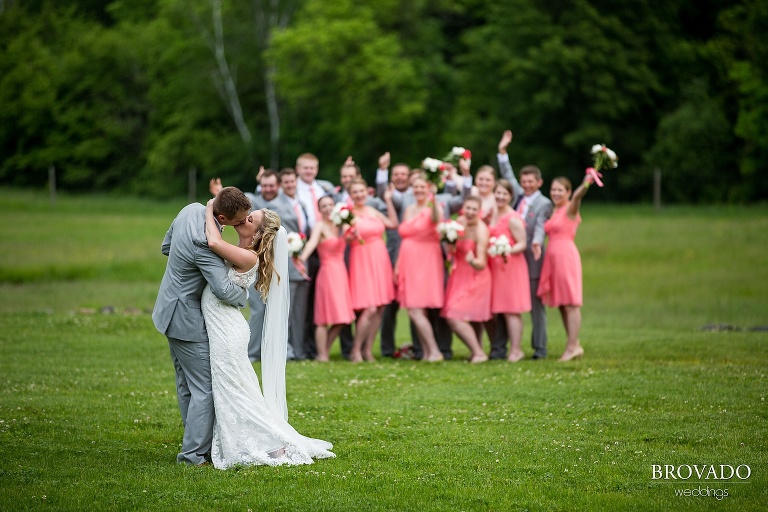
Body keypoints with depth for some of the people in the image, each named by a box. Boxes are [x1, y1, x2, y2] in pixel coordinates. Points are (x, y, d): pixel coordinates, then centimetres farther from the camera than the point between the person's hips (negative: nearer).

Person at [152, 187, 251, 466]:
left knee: (187, 385, 17)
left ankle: (198, 444, 27)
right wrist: (243, 296, -13)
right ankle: (195, 454, 2)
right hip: (187, 319, -10)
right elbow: (224, 290, -34)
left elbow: (166, 247, 13)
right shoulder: (204, 242, -32)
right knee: (205, 388, -2)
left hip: (172, 311, 10)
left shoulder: (192, 210, -4)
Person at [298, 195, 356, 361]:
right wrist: (303, 257, -44)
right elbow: (312, 242, -26)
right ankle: (322, 355, 0)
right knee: (324, 319, -5)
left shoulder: (342, 226, 14)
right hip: (328, 272, -6)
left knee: (341, 319, 6)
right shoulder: (320, 226, -7)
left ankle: (325, 351, 17)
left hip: (342, 273, 7)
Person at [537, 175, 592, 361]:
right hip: (553, 256, 8)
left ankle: (572, 346, -6)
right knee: (561, 304, 9)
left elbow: (577, 196, -26)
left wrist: (586, 184, -45)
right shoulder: (553, 211, 18)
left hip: (566, 255, -8)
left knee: (570, 303, -7)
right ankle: (574, 344, 14)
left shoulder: (570, 209, -5)